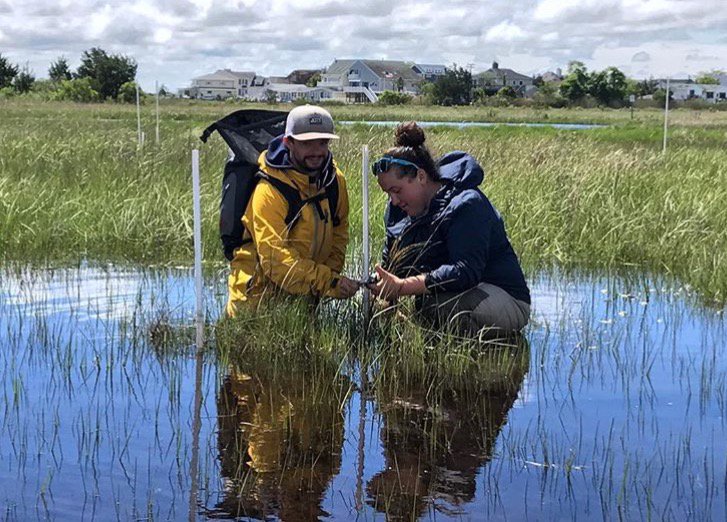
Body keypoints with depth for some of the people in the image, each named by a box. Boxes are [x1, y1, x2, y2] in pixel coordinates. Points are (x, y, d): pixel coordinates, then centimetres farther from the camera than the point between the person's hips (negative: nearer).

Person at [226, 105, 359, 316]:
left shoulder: (335, 180, 0)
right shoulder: (269, 190, -22)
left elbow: (339, 232, 12)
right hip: (260, 294, -6)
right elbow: (275, 259, -27)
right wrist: (329, 282, -32)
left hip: (307, 295, 6)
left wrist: (331, 274, -5)